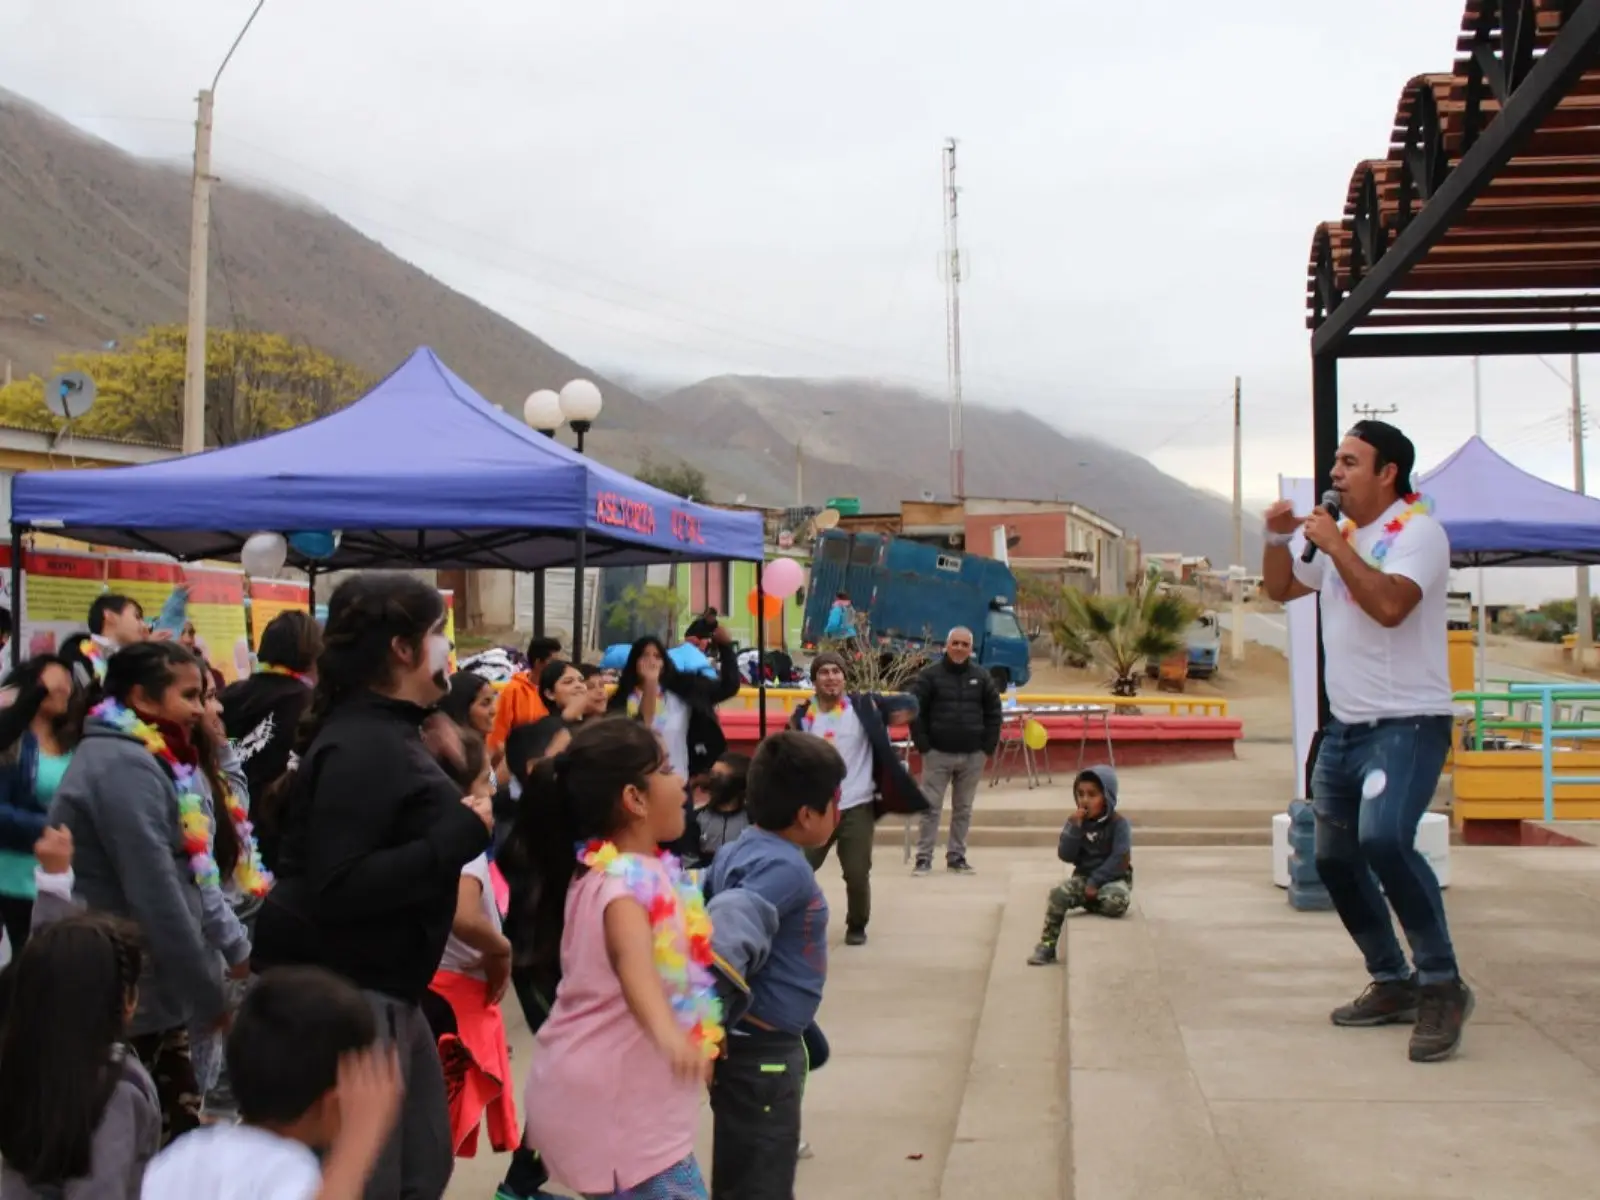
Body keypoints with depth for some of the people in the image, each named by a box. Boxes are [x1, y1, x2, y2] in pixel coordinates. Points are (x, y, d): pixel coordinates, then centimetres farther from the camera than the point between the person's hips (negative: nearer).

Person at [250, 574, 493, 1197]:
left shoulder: (386, 732, 11)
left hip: (380, 988, 10)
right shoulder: (361, 747, -20)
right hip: (336, 993, -10)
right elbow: (335, 889, -28)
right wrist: (460, 836, -25)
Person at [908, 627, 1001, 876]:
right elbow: (914, 710, -3)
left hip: (972, 756, 3)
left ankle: (957, 856, 18)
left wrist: (988, 746, 2)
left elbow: (993, 713, 10)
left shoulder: (982, 677, 6)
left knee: (963, 809, 10)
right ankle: (924, 857, 4)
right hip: (937, 753, -3)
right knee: (931, 807, -1)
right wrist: (923, 745, -8)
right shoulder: (930, 675, -3)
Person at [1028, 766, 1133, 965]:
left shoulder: (1119, 823, -9)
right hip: (1083, 877, 3)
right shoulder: (1077, 821, 3)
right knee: (1058, 893, -25)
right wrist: (1074, 828, -17)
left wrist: (1095, 881, -21)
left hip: (1113, 878, -3)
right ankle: (1047, 945, -15)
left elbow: (1120, 859, -16)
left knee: (1117, 901, -37)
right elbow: (1065, 856, -5)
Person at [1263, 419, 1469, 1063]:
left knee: (1383, 838, -29)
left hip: (1408, 724, -9)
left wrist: (1335, 545, -20)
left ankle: (1442, 984, -16)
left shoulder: (1417, 530, -12)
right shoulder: (1335, 533, 13)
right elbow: (1280, 588, 22)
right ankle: (1393, 984, 26)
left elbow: (1389, 605, -28)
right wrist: (1279, 537, 5)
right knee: (1334, 858, 12)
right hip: (1345, 725, 9)